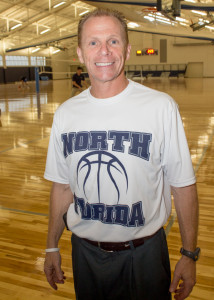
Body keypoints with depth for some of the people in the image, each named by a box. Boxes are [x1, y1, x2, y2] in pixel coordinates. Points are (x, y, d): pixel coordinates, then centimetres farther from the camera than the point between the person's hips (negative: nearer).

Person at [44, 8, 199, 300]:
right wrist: (52, 246, 9)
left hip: (143, 253, -3)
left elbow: (183, 186, -8)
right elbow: (62, 186, 5)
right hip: (85, 252, 3)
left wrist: (189, 254, -7)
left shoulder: (161, 106, -13)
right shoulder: (66, 113, -3)